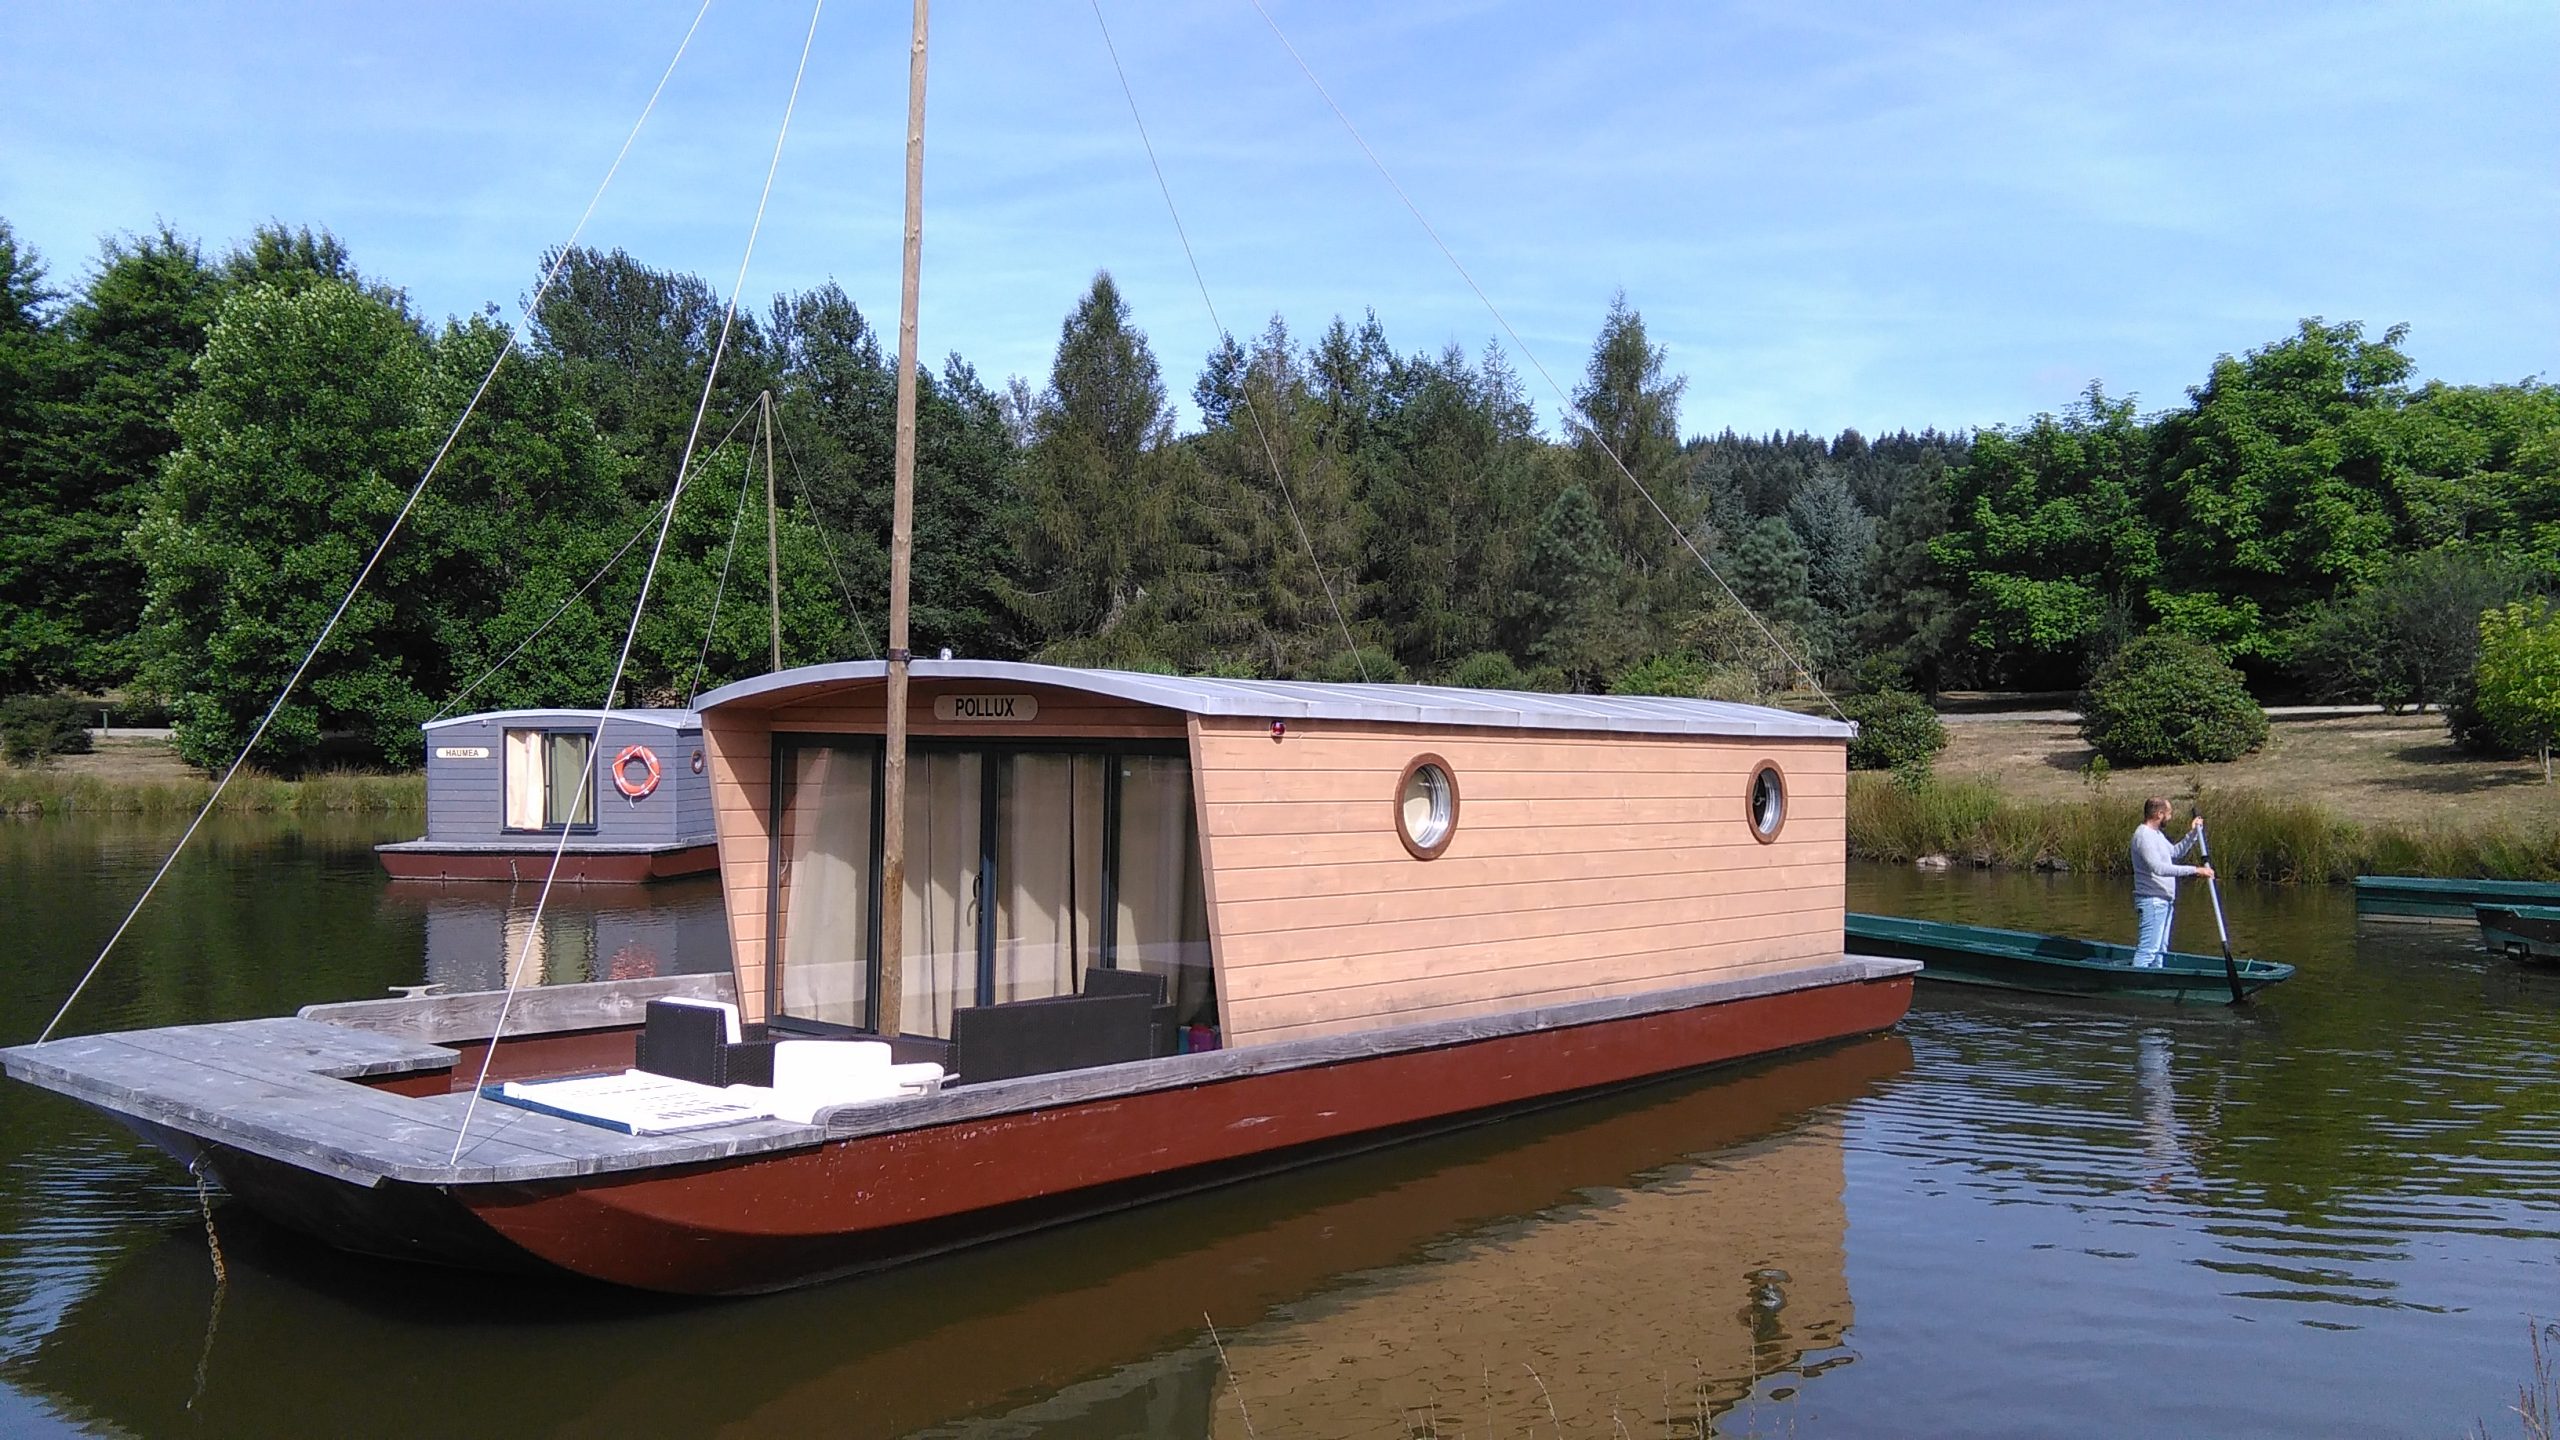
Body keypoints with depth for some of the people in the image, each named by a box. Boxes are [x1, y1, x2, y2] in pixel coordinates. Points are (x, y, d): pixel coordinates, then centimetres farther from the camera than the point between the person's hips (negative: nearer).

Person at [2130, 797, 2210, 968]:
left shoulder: (2157, 834, 16)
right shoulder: (2144, 835, -19)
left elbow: (2175, 852, 31)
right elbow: (2159, 868, -31)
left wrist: (2192, 833, 20)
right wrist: (2195, 870, -31)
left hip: (2164, 902, 11)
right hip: (2152, 901, -11)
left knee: (2160, 949, 16)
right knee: (2148, 949, -14)